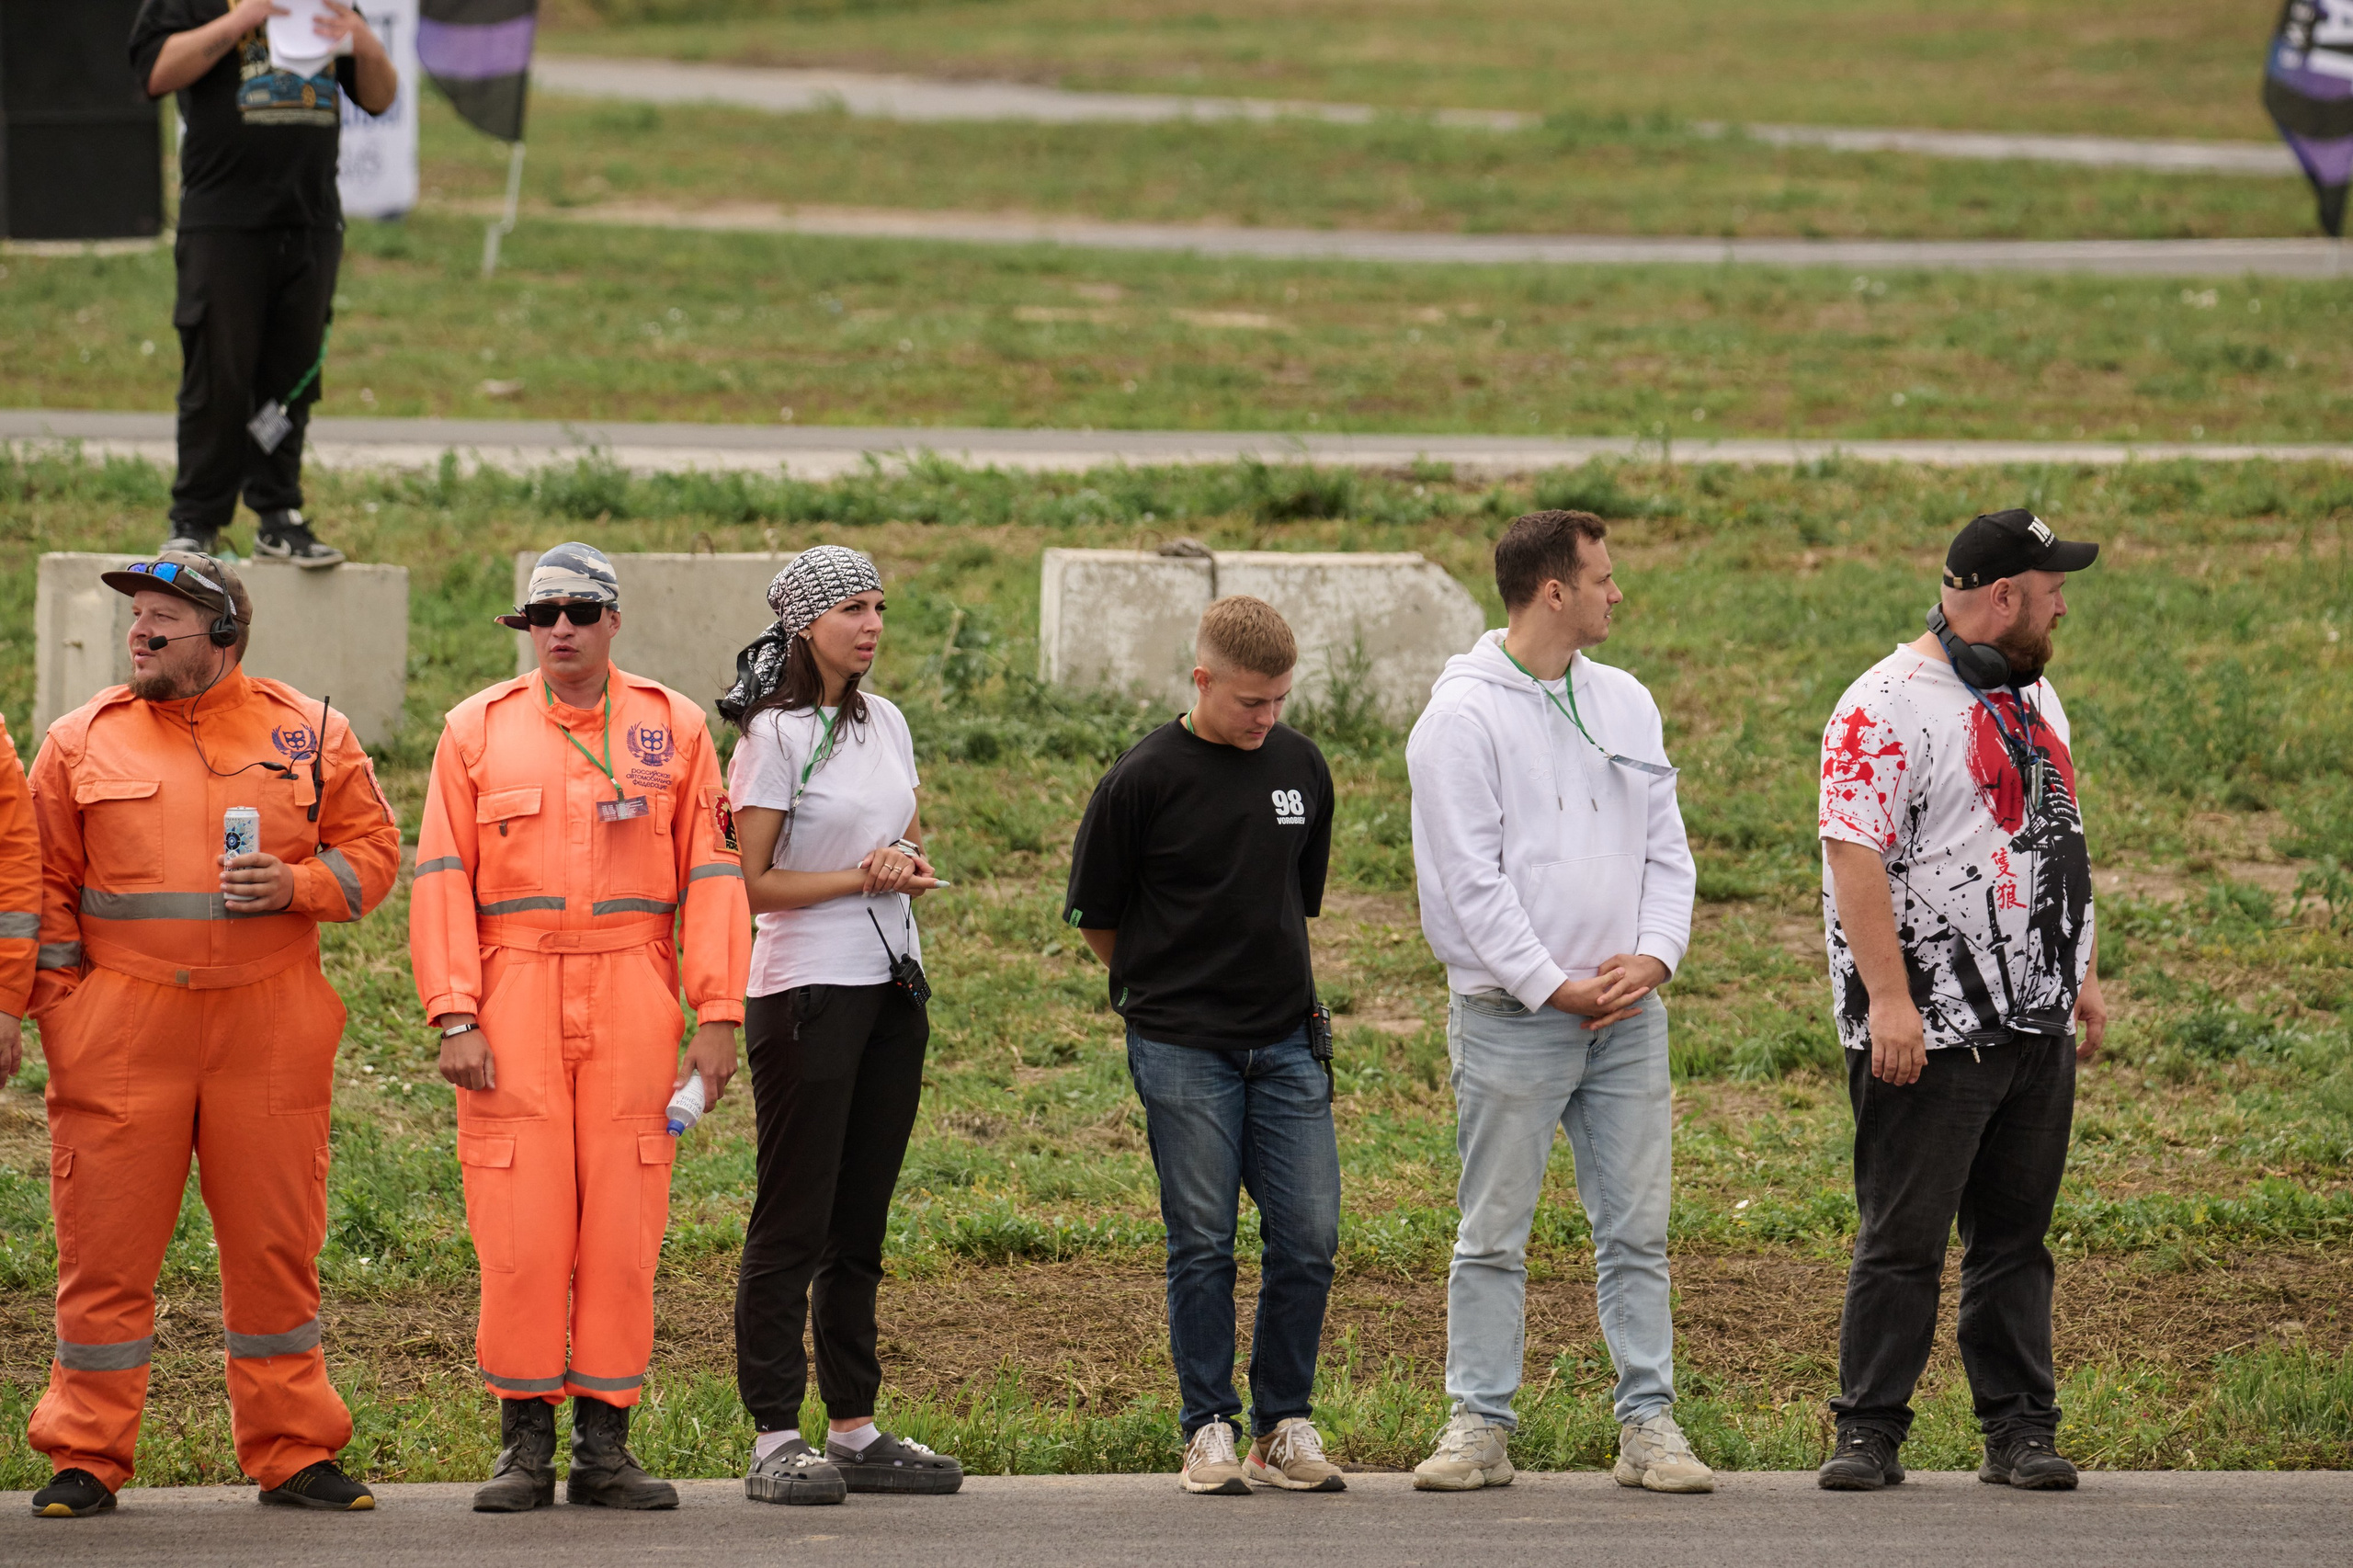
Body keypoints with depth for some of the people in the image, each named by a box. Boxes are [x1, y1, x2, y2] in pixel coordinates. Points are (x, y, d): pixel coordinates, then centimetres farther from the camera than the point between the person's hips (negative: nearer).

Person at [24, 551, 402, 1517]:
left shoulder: (306, 734, 7)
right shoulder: (83, 741, 6)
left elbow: (372, 850, 11)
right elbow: (46, 882, 9)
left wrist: (296, 884, -8)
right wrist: (56, 1005, 0)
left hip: (269, 1029, 1)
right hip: (121, 1029, -1)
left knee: (275, 1246, 5)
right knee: (106, 1248, -2)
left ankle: (291, 1454, 13)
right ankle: (85, 1460, 5)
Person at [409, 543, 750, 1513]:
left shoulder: (673, 727, 9)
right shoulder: (478, 730, 8)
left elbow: (712, 876, 6)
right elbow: (442, 879, 3)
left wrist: (718, 1017, -2)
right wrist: (455, 1018, -7)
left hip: (632, 997, 1)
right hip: (514, 1002, 0)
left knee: (624, 1218, -1)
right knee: (519, 1223, -4)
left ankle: (605, 1445, 5)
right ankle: (524, 1444, 3)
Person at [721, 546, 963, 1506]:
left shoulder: (884, 724, 12)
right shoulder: (774, 735, -8)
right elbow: (750, 883, -10)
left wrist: (911, 868, 0)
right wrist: (862, 877, -14)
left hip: (891, 988, 7)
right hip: (807, 988, -7)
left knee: (860, 1221, 9)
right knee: (793, 1222, -6)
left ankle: (855, 1432, 13)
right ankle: (775, 1442, -6)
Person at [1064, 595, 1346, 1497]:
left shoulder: (1300, 768, 7)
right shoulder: (1144, 780, -7)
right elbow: (1097, 916, 2)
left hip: (1285, 1041, 4)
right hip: (1183, 1050, -4)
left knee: (1308, 1237, 0)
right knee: (1203, 1244, -1)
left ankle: (1285, 1426, 11)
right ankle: (1209, 1430, 7)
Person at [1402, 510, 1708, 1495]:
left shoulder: (1625, 704, 13)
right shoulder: (1463, 715, -7)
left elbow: (1666, 848, 13)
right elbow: (1470, 878, -11)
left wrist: (1653, 954, -4)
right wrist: (1551, 986, -14)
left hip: (1627, 1011, 5)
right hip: (1512, 1016, -5)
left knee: (1636, 1229, 5)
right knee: (1494, 1235, 0)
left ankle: (1649, 1422, 8)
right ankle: (1479, 1427, 5)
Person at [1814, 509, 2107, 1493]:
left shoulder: (2032, 699, 16)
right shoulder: (1886, 709, -11)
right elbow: (1855, 857, -17)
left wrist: (2081, 975, 21)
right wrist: (1889, 1000, -23)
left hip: (2038, 1029, 7)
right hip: (1931, 1033, -7)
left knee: (2016, 1236, 9)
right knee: (1903, 1239, -5)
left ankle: (2020, 1431, 13)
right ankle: (1870, 1436, 0)